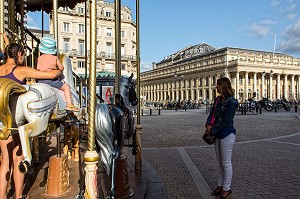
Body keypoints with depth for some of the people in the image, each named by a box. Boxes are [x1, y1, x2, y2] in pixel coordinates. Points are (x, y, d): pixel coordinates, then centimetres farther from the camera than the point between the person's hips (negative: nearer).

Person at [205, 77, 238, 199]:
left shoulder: (231, 102, -15)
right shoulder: (218, 99, 9)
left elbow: (225, 120, -19)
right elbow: (212, 113, 9)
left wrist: (212, 131, -16)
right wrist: (208, 125, -9)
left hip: (227, 134, -8)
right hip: (217, 134, 8)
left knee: (226, 163, 3)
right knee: (220, 162, 17)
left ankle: (227, 189, 17)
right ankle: (220, 185, 30)